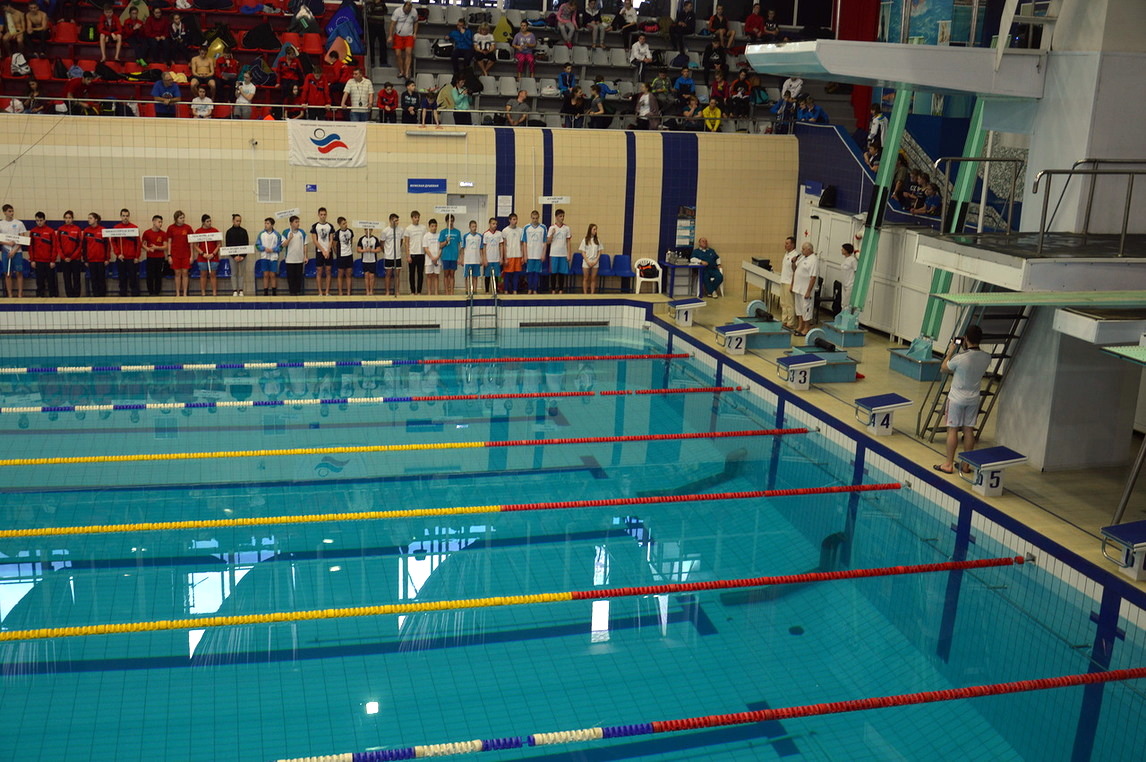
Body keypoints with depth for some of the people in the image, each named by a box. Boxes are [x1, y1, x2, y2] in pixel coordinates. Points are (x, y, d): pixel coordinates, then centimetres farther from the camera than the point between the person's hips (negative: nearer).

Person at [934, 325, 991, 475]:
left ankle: (948, 464, 9)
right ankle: (966, 465, 18)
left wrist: (950, 351, 5)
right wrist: (966, 349, 10)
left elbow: (944, 368, -5)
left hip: (957, 398, -5)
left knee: (953, 429, 3)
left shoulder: (960, 358, -22)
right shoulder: (986, 358, -7)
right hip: (974, 398, 5)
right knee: (968, 430, 11)